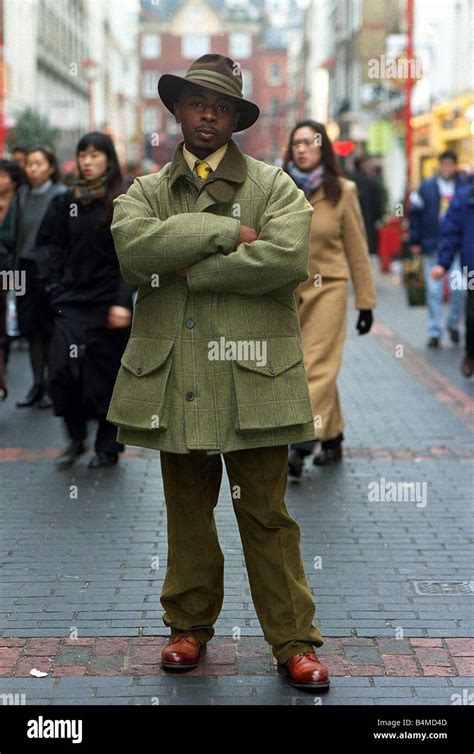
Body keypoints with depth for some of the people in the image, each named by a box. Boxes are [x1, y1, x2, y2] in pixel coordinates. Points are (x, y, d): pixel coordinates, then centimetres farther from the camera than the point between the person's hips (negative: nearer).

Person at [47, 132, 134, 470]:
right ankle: (76, 439, 12)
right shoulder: (70, 199, 9)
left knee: (106, 373, 3)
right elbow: (60, 248, 14)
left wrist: (122, 301, -16)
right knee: (63, 370, -7)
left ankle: (108, 446, 18)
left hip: (107, 302, -3)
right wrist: (57, 290, 5)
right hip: (73, 300, 4)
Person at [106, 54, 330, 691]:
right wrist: (227, 233, -15)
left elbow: (288, 258, -14)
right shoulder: (145, 192, 12)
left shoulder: (274, 186, 6)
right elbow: (133, 246, -12)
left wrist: (189, 267, -11)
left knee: (266, 514, 2)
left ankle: (293, 640, 9)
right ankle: (190, 625, 26)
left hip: (252, 376, -2)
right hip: (173, 380, 2)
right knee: (187, 511, 12)